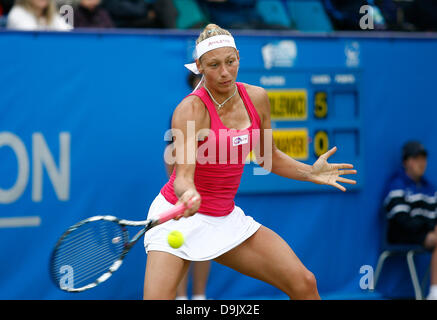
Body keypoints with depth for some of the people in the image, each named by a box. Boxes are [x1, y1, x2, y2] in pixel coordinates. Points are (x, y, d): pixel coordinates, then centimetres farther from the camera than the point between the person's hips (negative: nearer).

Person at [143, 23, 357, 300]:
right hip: (179, 215, -5)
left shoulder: (257, 98, -1)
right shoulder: (191, 109, -19)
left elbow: (268, 158, 14)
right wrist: (188, 195, -53)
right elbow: (183, 175, -30)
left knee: (304, 283, -5)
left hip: (226, 218, 6)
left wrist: (311, 173, -1)